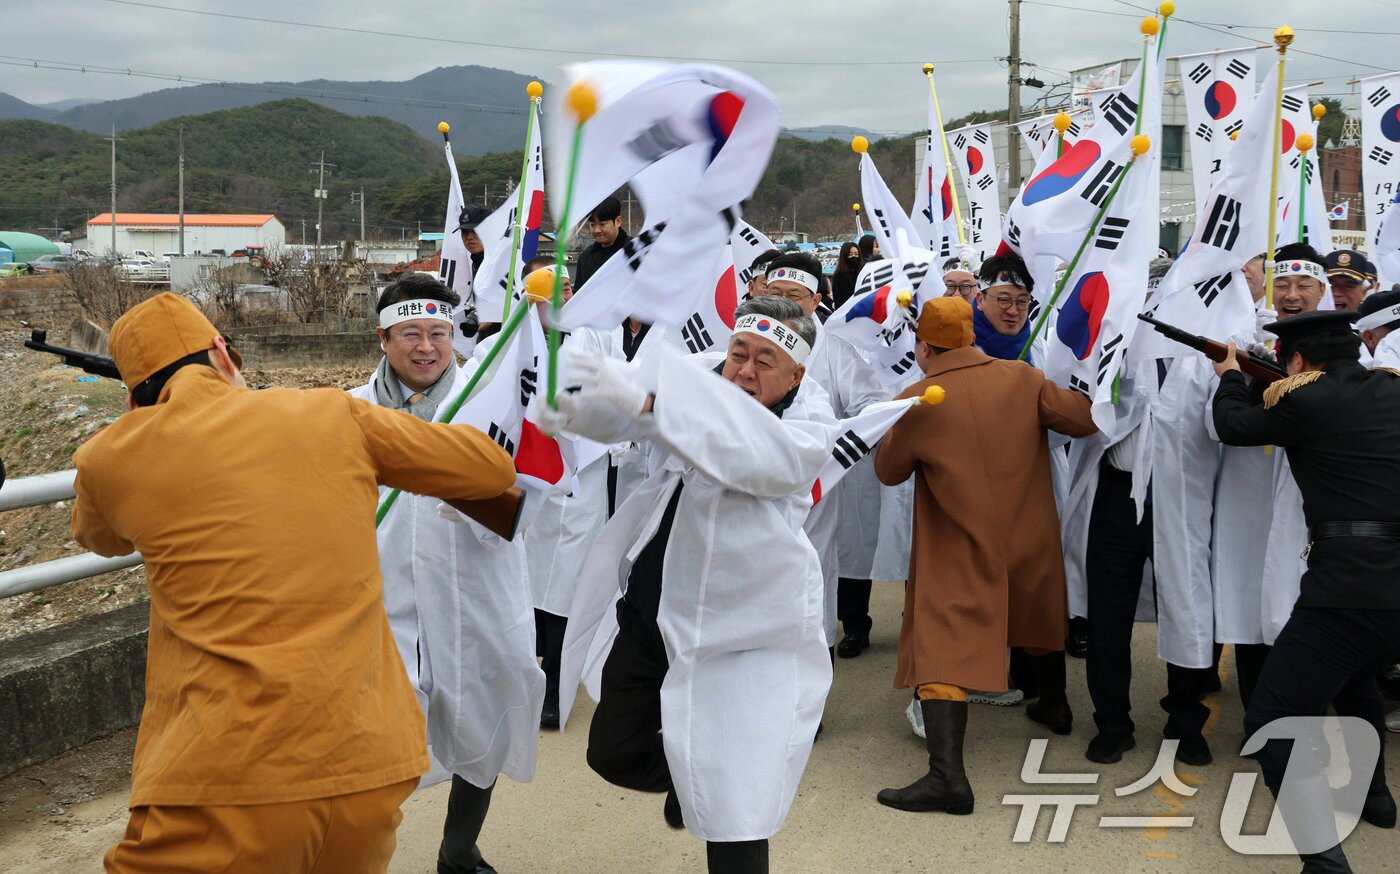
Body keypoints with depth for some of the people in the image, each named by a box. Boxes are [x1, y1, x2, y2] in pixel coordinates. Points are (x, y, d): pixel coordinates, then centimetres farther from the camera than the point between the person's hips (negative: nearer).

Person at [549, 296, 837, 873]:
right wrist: (570, 402, -43)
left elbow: (767, 456, -35)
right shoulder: (694, 393, -1)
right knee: (613, 754, 16)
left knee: (735, 810, -7)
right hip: (650, 613, 4)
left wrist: (643, 402, -47)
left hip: (742, 633, -4)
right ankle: (689, 777, 45)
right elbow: (620, 413, -17)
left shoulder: (809, 427, -13)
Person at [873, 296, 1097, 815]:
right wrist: (1044, 410, 18)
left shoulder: (917, 401, -13)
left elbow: (888, 471, 0)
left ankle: (947, 775, -22)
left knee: (942, 651, -9)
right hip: (1030, 540, 5)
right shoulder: (1022, 379, -5)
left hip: (960, 552, -5)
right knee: (1040, 616, 30)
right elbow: (1086, 419, 0)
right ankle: (1054, 706, 53)